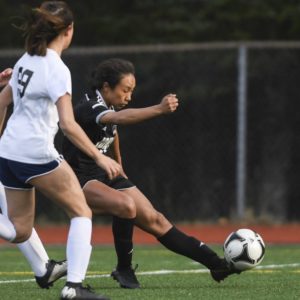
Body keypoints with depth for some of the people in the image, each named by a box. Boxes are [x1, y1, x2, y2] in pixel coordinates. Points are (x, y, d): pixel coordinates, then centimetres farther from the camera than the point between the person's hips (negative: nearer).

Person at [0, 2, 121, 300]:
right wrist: (99, 157, -16)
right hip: (37, 155, -8)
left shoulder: (27, 60, 10)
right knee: (81, 213, 7)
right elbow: (68, 125, -22)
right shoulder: (56, 69, -15)